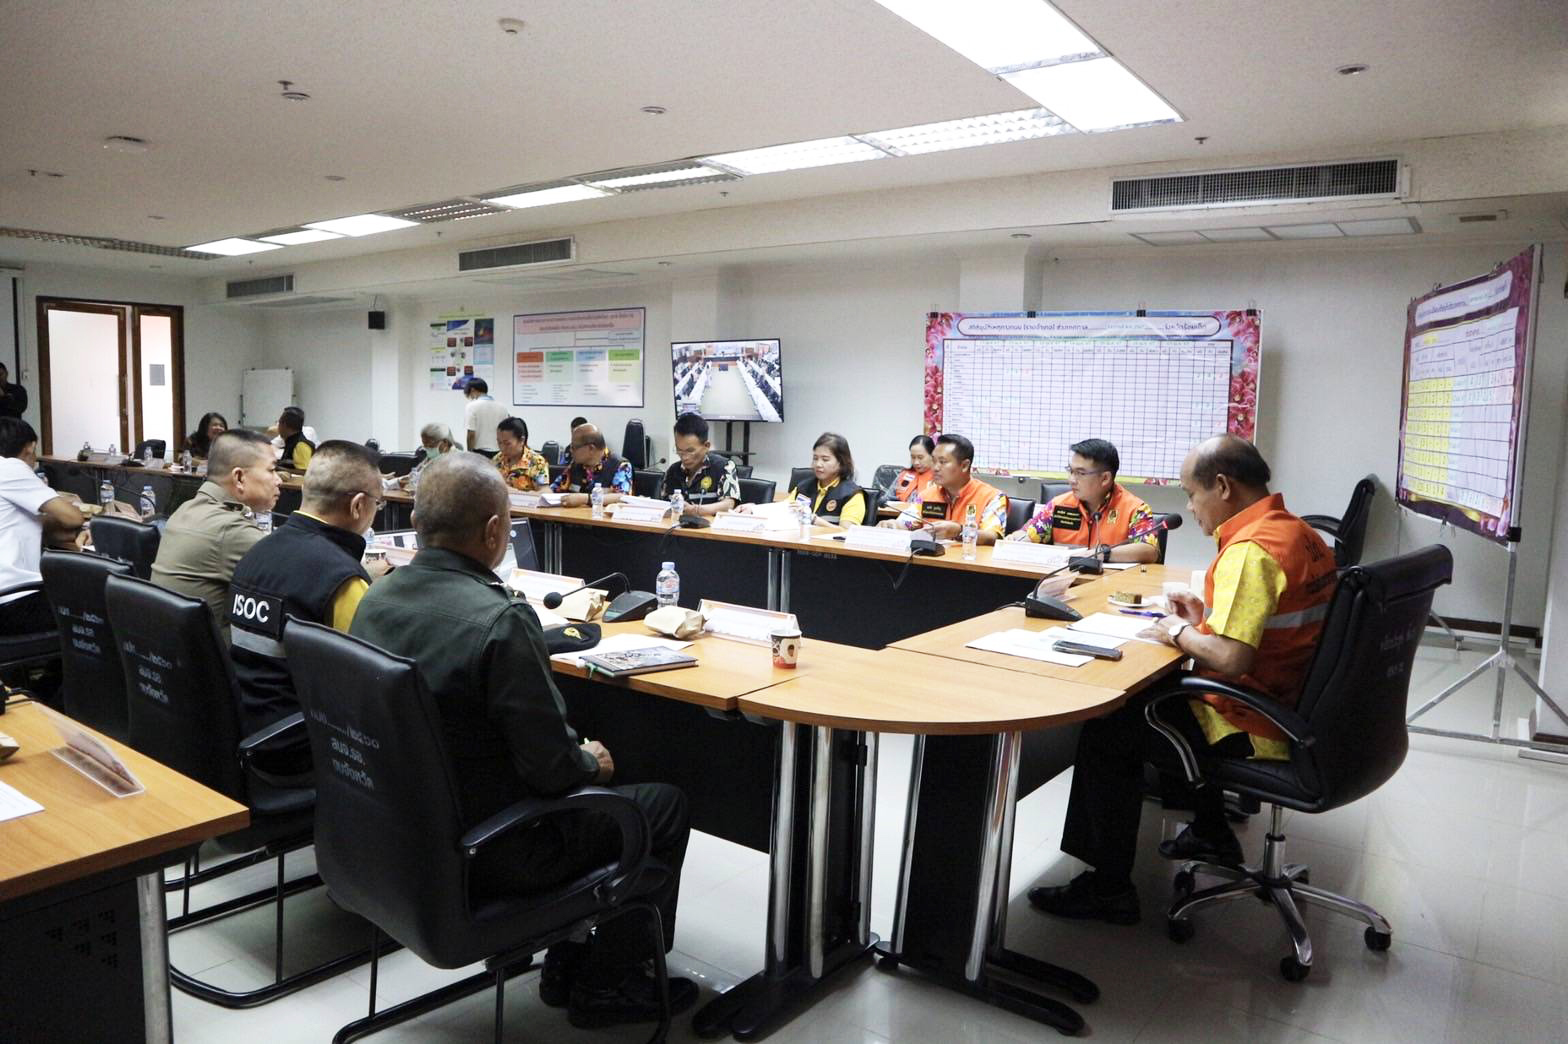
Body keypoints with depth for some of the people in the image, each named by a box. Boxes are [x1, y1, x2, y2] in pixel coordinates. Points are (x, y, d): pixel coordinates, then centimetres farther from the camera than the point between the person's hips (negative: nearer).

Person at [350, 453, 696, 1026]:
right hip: (488, 853, -8)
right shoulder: (500, 619, -29)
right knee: (664, 805, 10)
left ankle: (565, 964, 33)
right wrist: (590, 762, -3)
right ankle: (605, 985, 22)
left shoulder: (375, 599, -4)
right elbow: (550, 767, -26)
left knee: (585, 781, 28)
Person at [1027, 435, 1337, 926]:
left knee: (1107, 729, -2)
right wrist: (1208, 617, 9)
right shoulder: (1299, 532, 6)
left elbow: (1230, 660, -31)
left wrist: (1180, 632, -13)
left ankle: (1109, 886, 6)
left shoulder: (1250, 549, -25)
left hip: (1256, 728, -10)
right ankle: (1211, 833, 41)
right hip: (1293, 708, 10)